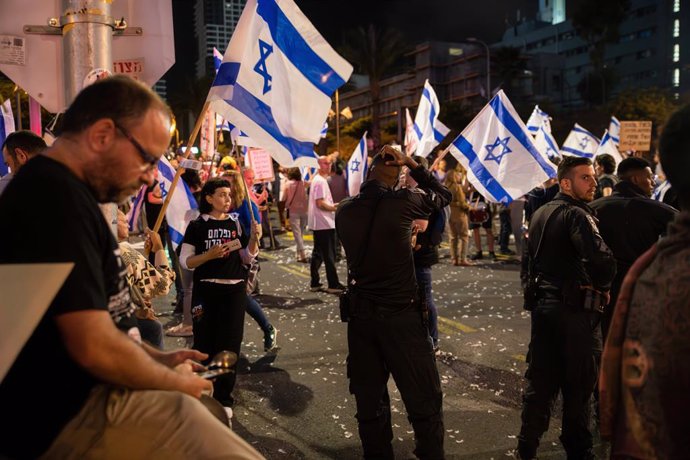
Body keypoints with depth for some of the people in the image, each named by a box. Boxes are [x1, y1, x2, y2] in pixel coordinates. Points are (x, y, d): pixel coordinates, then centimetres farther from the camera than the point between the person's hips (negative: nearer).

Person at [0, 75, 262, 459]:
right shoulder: (57, 196, -23)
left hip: (72, 396, 11)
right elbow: (95, 347, -28)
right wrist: (174, 381, -11)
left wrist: (158, 358, 11)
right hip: (70, 413, -11)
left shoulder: (55, 188, 13)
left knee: (210, 412, 25)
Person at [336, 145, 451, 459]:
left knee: (369, 403, 16)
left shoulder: (344, 211, 1)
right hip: (401, 315, -5)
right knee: (424, 403, 7)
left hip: (360, 315, 5)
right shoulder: (401, 202, -12)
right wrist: (412, 164, 6)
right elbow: (443, 195, 5)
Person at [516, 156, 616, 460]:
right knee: (578, 385, 8)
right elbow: (603, 260, -29)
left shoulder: (540, 214, 11)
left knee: (540, 380, 15)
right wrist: (601, 286, -11)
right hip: (575, 309, -7)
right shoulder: (576, 215, -16)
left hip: (542, 305, 8)